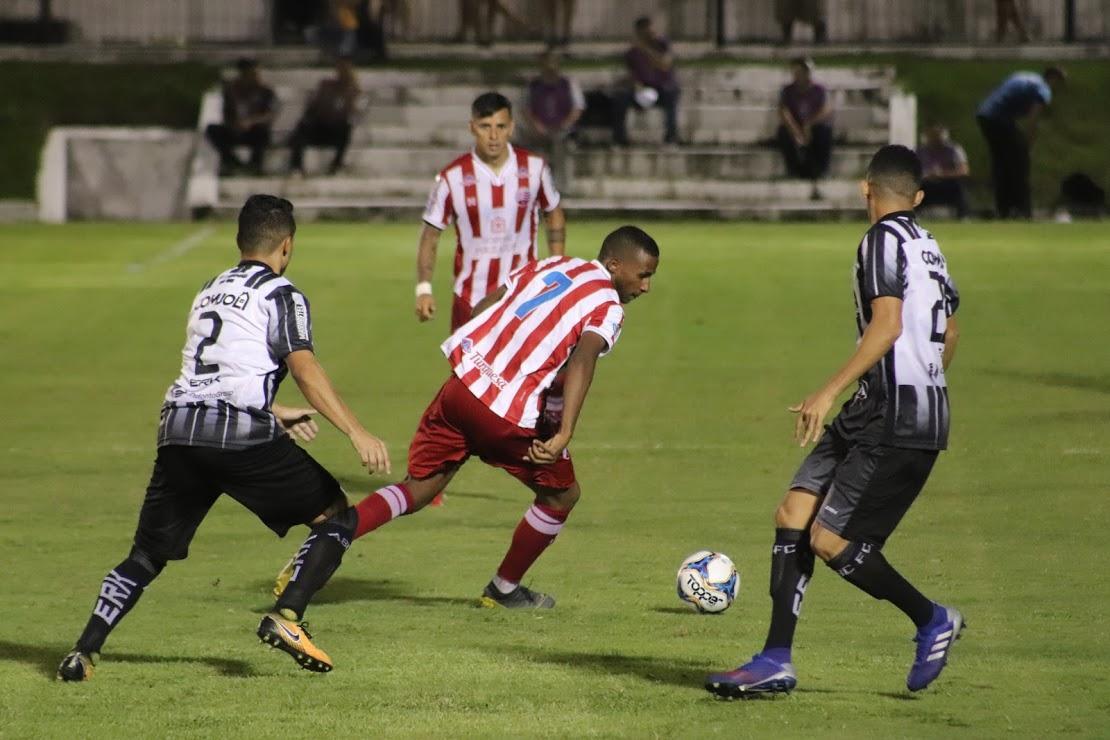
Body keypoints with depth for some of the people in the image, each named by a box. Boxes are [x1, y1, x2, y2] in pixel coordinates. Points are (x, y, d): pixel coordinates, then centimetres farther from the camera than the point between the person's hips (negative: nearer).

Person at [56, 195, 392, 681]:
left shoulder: (210, 292, 27)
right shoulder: (280, 295, 6)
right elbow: (305, 370, -9)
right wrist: (356, 432, -15)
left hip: (178, 430, 6)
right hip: (241, 435, -6)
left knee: (148, 554, 13)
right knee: (335, 515, 8)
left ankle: (84, 652, -2)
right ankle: (286, 616, -9)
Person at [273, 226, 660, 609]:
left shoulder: (552, 265, 19)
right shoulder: (609, 309, -2)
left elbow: (482, 309, 18)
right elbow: (583, 360, -21)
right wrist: (564, 434, -28)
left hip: (462, 385, 6)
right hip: (509, 414, -6)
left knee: (418, 490, 17)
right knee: (562, 494, 18)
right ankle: (504, 590, 31)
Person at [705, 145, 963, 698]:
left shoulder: (884, 239, -10)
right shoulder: (928, 247, 17)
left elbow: (888, 325, -21)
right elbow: (947, 335, 25)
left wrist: (829, 392, -22)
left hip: (898, 422, -9)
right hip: (872, 416, 9)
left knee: (830, 539, -10)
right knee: (793, 515, 3)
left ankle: (932, 620, 7)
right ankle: (775, 662, -1)